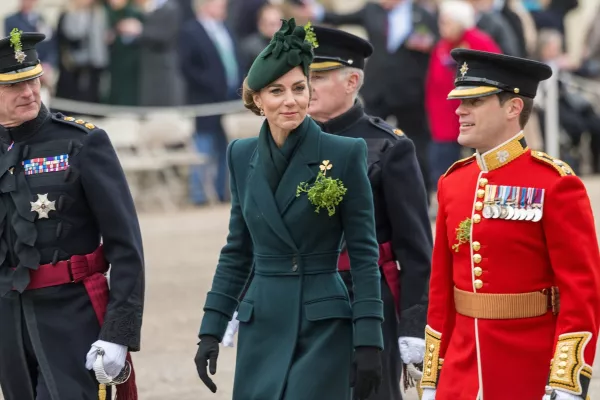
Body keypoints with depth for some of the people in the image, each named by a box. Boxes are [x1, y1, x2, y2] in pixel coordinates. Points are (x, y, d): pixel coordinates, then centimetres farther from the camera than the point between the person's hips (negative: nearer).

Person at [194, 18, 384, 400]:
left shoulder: (345, 154, -7)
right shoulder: (242, 156, 6)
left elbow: (364, 254, -6)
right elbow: (237, 251, 13)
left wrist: (369, 341, -11)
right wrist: (211, 329, 8)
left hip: (324, 328, -4)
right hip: (262, 328, 4)